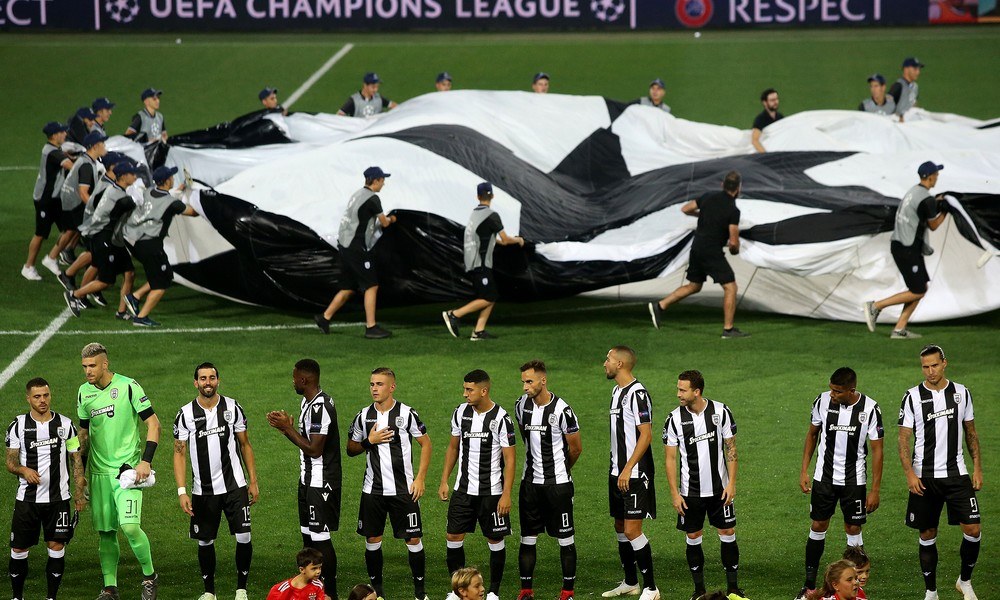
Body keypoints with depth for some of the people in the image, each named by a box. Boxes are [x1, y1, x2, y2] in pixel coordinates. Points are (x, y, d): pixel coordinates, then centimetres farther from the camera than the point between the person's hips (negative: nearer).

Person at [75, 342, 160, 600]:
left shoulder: (128, 386, -9)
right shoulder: (84, 392, 7)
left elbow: (153, 424, -6)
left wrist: (146, 461, -15)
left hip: (127, 469, -5)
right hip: (99, 471, 5)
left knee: (130, 525, -18)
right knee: (105, 531, 6)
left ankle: (149, 576, 4)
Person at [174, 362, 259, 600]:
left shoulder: (233, 408, 0)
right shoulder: (185, 414, -3)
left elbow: (245, 445, 9)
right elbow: (179, 453, -1)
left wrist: (253, 481, 5)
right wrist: (182, 492, -8)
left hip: (235, 486, 0)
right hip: (203, 490, 0)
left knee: (243, 538, -6)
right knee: (205, 542, 6)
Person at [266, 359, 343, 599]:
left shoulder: (320, 407, -22)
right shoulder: (307, 402, 11)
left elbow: (314, 449, -23)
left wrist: (288, 428, -17)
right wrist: (285, 427, 5)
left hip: (321, 483, -10)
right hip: (308, 480, 10)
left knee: (320, 538, -5)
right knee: (308, 535, 16)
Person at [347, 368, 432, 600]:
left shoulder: (406, 414, -6)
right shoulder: (363, 416, 4)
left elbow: (425, 443, 2)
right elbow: (351, 449, 11)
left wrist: (420, 478, -5)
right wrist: (369, 441, -9)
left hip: (403, 490, -3)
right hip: (372, 490, 3)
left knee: (413, 539, -2)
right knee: (372, 539, 6)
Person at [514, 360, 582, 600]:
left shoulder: (561, 410, -14)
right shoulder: (521, 406, 2)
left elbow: (576, 448, -2)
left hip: (558, 483, -5)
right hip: (530, 481, 5)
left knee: (565, 539, 1)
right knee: (527, 538, 6)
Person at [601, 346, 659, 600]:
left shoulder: (637, 393, -16)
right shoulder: (617, 391, 14)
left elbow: (646, 435, -19)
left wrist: (628, 469, -21)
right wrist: (616, 469, 20)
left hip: (634, 474, -10)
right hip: (617, 472, 10)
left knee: (632, 530, -10)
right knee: (620, 527, 15)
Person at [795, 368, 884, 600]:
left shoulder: (870, 409, -15)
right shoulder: (823, 401, -9)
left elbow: (877, 450, -8)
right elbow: (812, 434, 7)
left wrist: (875, 489, -10)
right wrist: (804, 471, 5)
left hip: (854, 480, -2)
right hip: (824, 476, 2)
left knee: (853, 530, 2)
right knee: (818, 526, 5)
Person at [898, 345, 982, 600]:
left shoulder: (961, 393, 4)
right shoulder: (913, 397, -4)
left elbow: (971, 432, 12)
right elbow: (904, 438, -4)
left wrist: (978, 468, 7)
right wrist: (910, 474, -14)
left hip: (957, 473, 2)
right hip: (924, 478, -1)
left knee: (972, 530, -7)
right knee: (927, 535, 5)